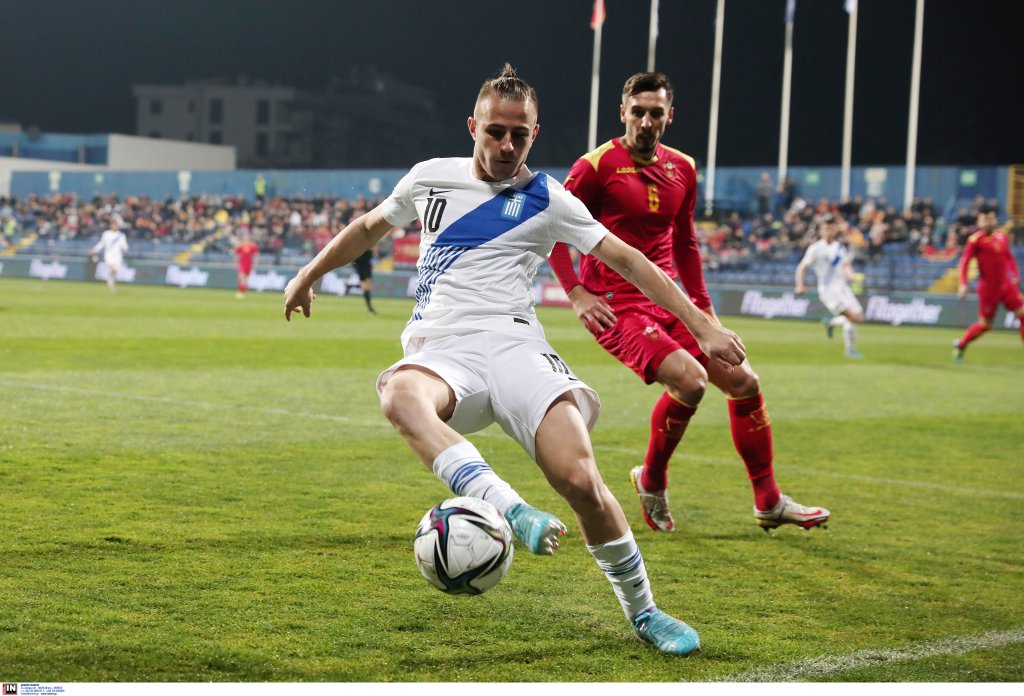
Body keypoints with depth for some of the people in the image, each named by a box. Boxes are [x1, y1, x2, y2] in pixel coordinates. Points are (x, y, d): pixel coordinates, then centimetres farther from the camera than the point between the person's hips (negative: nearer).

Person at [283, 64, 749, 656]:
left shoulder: (548, 200, 9)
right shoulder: (430, 178, 16)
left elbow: (625, 258, 8)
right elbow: (369, 228, 33)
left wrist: (702, 325, 3)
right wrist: (309, 275, 40)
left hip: (512, 342, -1)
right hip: (440, 352, 1)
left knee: (580, 479, -21)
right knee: (401, 395, -39)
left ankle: (643, 612, 1)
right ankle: (512, 511, -54)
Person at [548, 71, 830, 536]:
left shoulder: (682, 169, 10)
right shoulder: (598, 165, -9)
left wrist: (702, 303, 16)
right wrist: (576, 293, -14)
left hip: (666, 301, 7)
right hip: (616, 305, -7)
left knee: (743, 381, 2)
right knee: (689, 380, -27)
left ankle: (769, 502, 17)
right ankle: (651, 481, -1)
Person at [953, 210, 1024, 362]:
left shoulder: (1002, 236, 9)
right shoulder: (975, 240, -10)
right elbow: (965, 261, -13)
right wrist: (963, 284, -22)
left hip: (1007, 285, 6)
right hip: (988, 288, -6)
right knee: (985, 324, 2)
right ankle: (960, 345, 26)